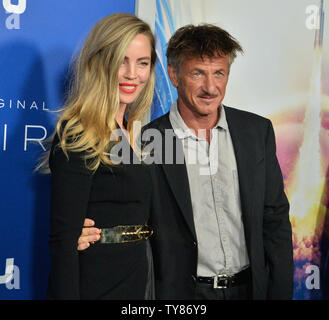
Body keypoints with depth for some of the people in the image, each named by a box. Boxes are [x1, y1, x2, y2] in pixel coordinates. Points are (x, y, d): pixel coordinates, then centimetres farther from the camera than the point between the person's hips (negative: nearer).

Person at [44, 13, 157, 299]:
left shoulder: (132, 130, 8)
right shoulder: (78, 134, -16)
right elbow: (64, 236, -20)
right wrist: (65, 295, -23)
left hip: (139, 276, 8)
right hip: (99, 283, -8)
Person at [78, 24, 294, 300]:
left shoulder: (258, 130, -1)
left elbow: (275, 219, 3)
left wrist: (281, 293, 0)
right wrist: (91, 235, -24)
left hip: (250, 287, 3)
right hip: (181, 291, -3)